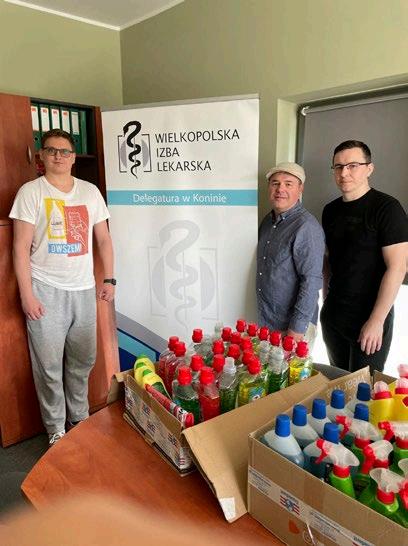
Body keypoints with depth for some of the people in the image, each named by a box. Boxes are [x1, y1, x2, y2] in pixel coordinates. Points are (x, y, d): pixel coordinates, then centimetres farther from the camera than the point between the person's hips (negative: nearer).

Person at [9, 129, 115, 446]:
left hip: (84, 289, 4)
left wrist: (109, 279, 7)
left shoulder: (90, 191, 9)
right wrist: (27, 294, -10)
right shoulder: (31, 192, -1)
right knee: (49, 365, 4)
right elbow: (21, 247, -5)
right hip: (46, 290, -3)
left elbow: (103, 238, 12)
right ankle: (56, 430, 22)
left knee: (83, 360, 13)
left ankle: (80, 419, 32)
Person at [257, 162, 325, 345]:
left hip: (293, 325, -7)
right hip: (265, 319, 7)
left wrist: (297, 328, -21)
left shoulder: (307, 227, -19)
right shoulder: (268, 220, 7)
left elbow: (312, 281, -22)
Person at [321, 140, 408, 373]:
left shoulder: (387, 208, -12)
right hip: (332, 316, 6)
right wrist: (327, 300, 10)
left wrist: (376, 321, -18)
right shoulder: (331, 210, 6)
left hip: (369, 319, -5)